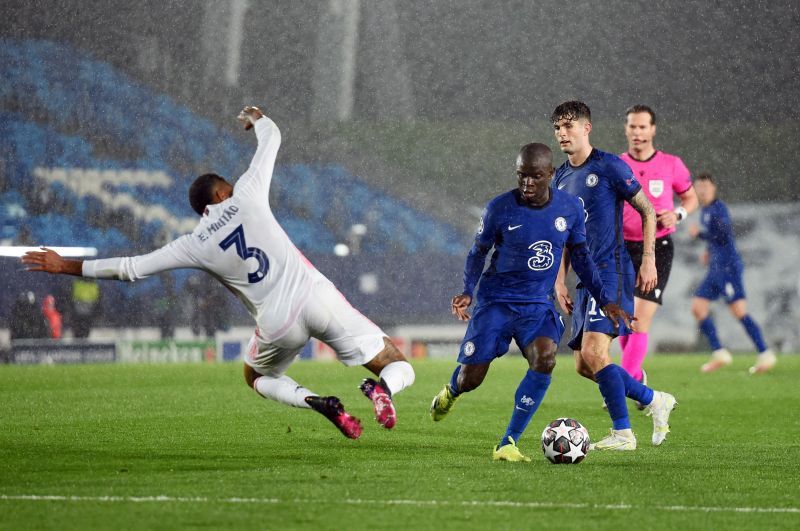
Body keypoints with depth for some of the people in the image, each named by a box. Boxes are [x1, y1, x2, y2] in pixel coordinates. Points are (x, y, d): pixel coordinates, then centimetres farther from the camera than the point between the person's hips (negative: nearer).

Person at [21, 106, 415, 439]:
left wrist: (69, 267, 19)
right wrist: (255, 117, 41)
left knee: (256, 377, 33)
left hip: (278, 325, 0)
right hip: (317, 297, 0)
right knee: (398, 367, 7)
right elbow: (270, 136, 17)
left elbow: (131, 268, 8)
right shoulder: (247, 196, 4)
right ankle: (381, 389, -32)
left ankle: (316, 402, 2)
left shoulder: (193, 246, 4)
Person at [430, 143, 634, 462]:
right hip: (496, 302, -2)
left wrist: (604, 301, 6)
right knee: (471, 378, -4)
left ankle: (508, 444, -18)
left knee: (545, 359, -26)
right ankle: (451, 392, 39)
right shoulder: (500, 208, -10)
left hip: (538, 304, 2)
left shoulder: (570, 209, -3)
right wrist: (467, 291, -14)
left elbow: (580, 257, 10)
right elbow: (479, 252, 2)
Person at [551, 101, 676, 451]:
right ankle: (655, 401, 21)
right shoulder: (560, 179, 15)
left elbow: (647, 212, -3)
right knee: (583, 365, 5)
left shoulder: (609, 167, -7)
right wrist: (560, 280, 14)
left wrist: (648, 259, -9)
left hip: (612, 272, -8)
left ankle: (622, 434, -9)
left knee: (593, 353, -19)